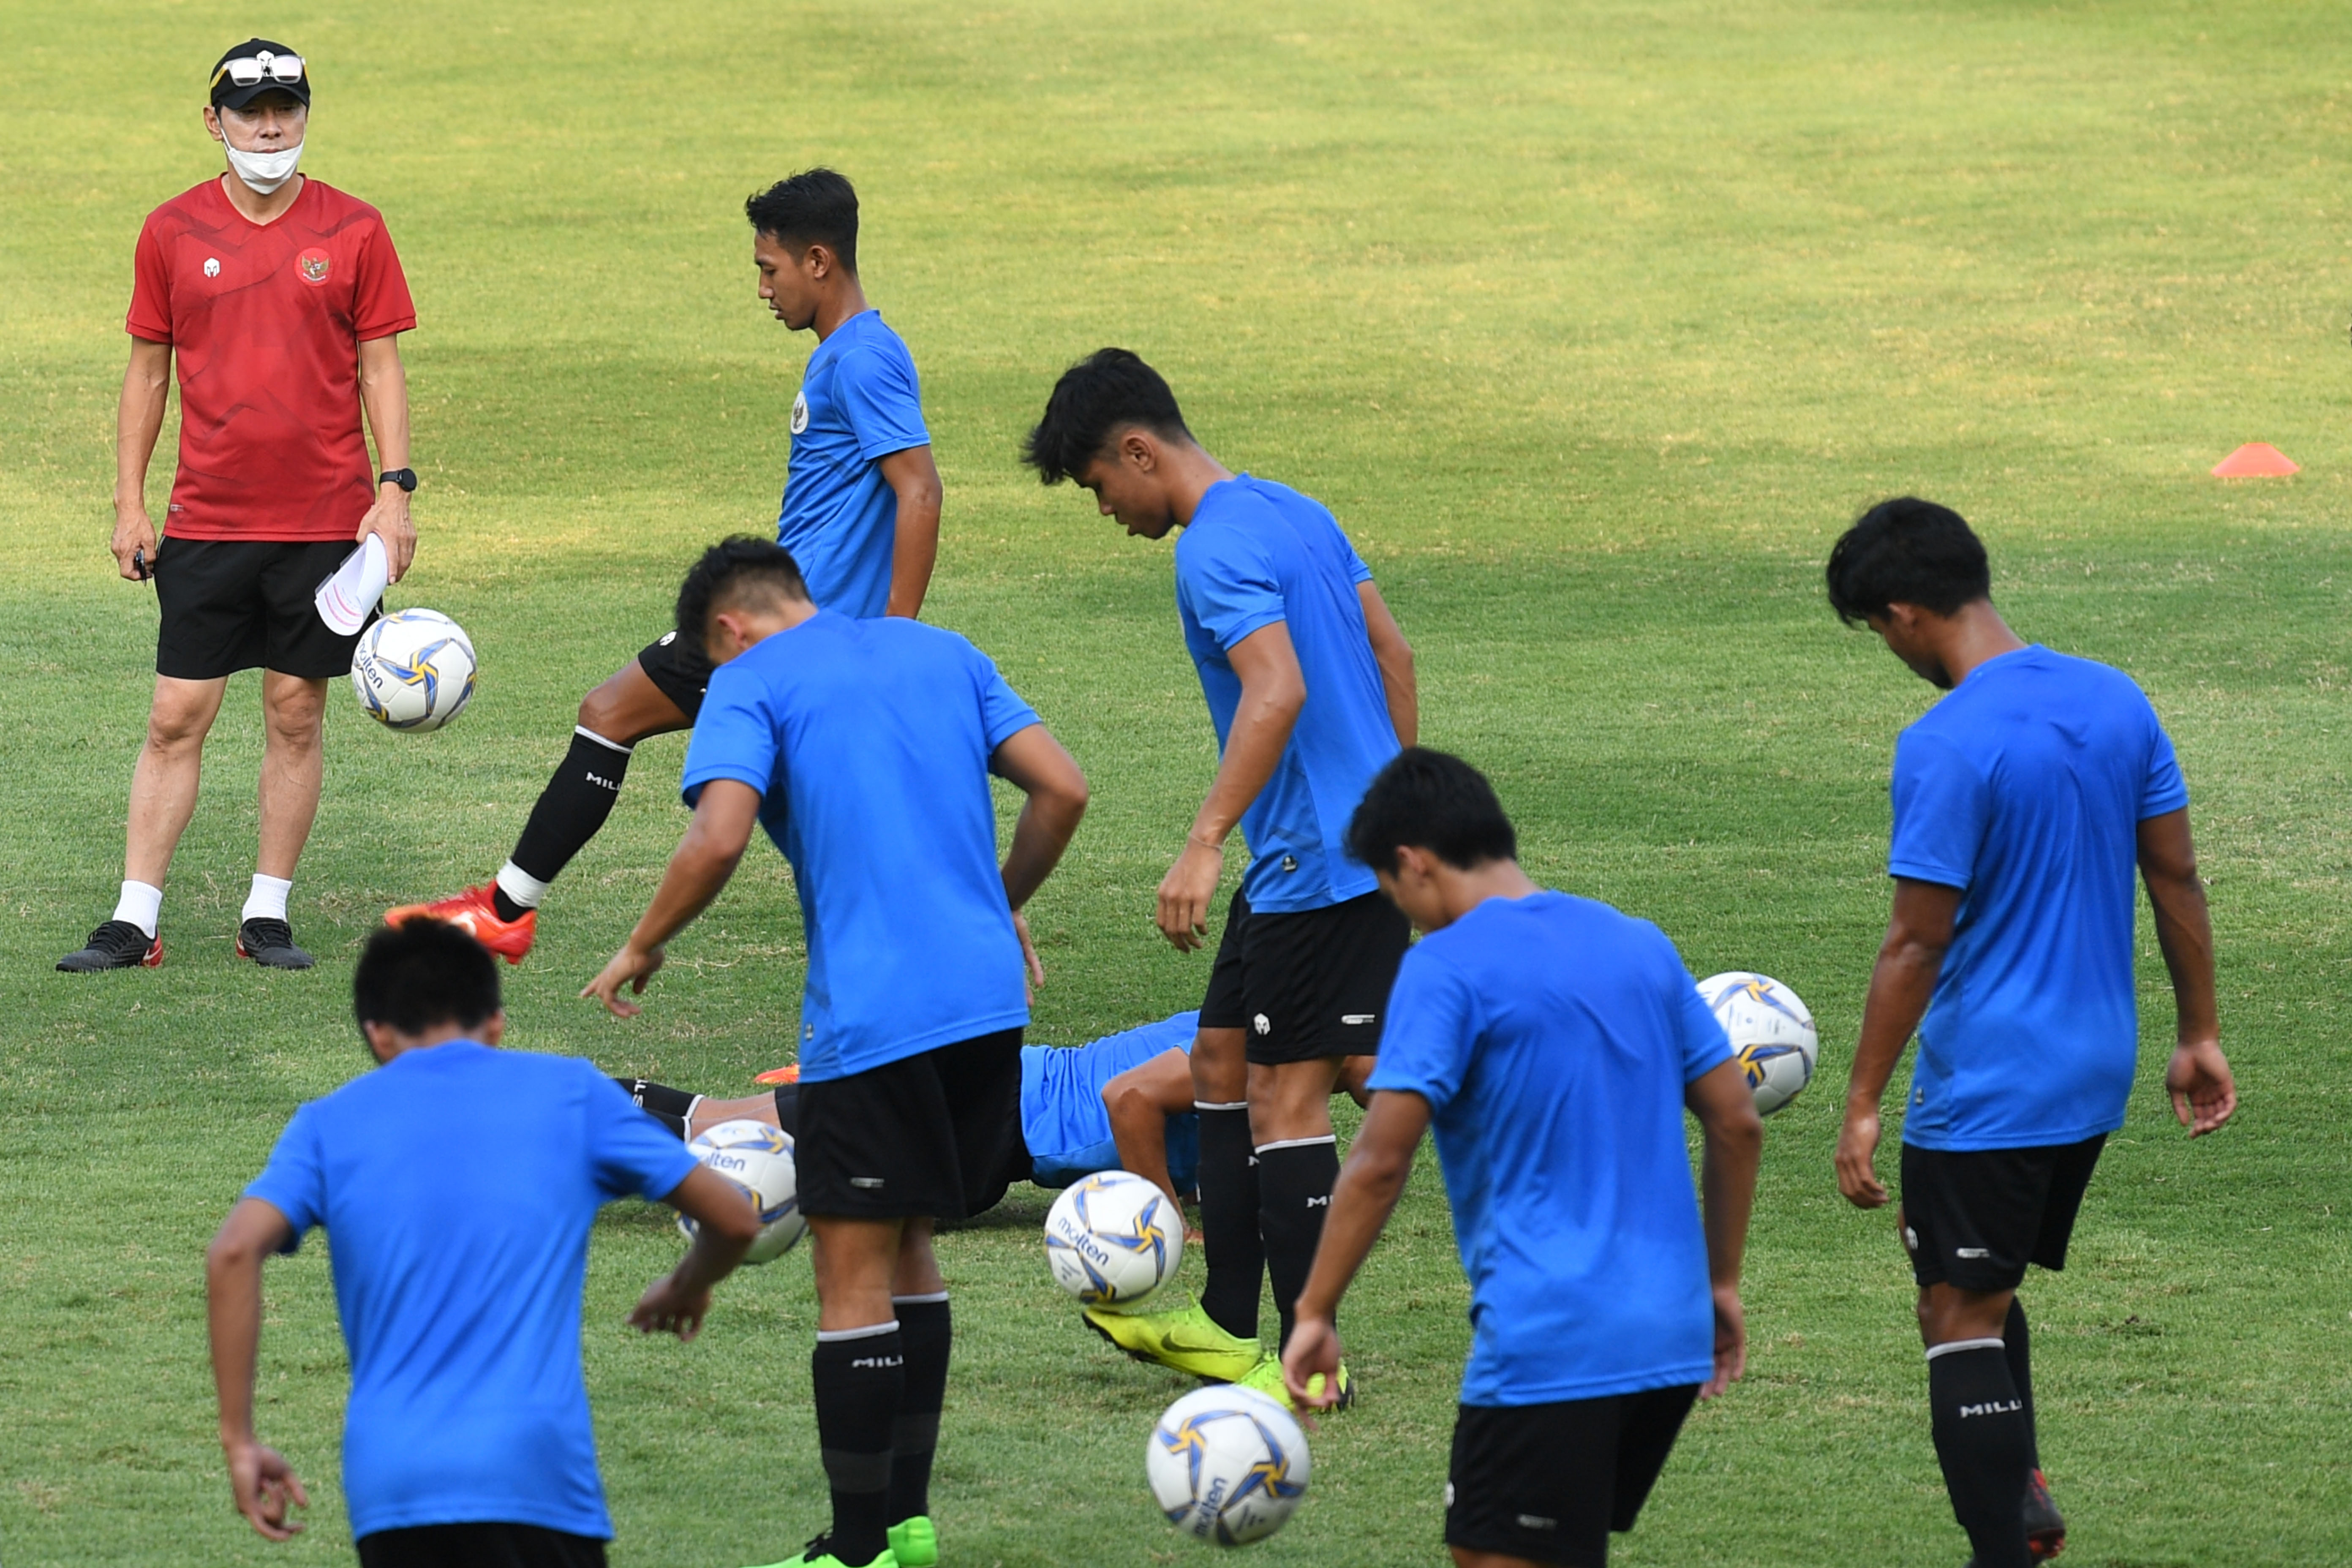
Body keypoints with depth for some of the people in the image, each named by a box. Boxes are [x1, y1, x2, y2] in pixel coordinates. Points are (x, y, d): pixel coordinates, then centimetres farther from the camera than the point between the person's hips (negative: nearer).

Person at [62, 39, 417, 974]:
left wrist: (394, 490, -5)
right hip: (206, 524, 0)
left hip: (325, 523, 0)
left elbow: (380, 367, 4)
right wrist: (130, 503, 5)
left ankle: (269, 916, 12)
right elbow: (148, 372, 9)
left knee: (297, 717, 4)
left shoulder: (353, 230, 1)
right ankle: (135, 922, 1)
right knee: (175, 719, -1)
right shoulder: (173, 232, 3)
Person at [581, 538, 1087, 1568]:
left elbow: (719, 837, -16)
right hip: (988, 1004, 6)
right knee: (908, 1249, 20)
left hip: (873, 1018, -6)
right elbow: (1062, 790, 11)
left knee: (854, 1280, 1)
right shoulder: (942, 654, 16)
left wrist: (643, 947, -1)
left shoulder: (751, 682, -1)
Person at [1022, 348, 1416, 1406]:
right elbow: (1391, 654, 18)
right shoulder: (1295, 514, 12)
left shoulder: (1215, 553, -18)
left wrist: (1204, 845, -33)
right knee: (1222, 1060, 16)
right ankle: (1228, 1326, 22)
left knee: (1286, 1093, -5)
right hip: (1365, 837, 10)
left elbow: (1279, 691, -31)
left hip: (1317, 867, -10)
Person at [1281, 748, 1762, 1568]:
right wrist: (1721, 1286, 23)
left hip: (1547, 1341, -7)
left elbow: (1380, 1161, -15)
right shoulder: (1640, 945, 13)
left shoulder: (1447, 965, -8)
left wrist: (1313, 1314, -9)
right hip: (1670, 1340, 7)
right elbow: (1737, 1123, 15)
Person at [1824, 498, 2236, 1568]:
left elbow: (1919, 944, -18)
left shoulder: (1945, 747, -19)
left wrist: (1863, 1105, -12)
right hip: (2096, 1074, 8)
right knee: (1985, 1288, 23)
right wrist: (2199, 1036, 17)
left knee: (1961, 1319, 1)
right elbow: (2176, 880, 9)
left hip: (1985, 1091, -8)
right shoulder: (2116, 701, 3)